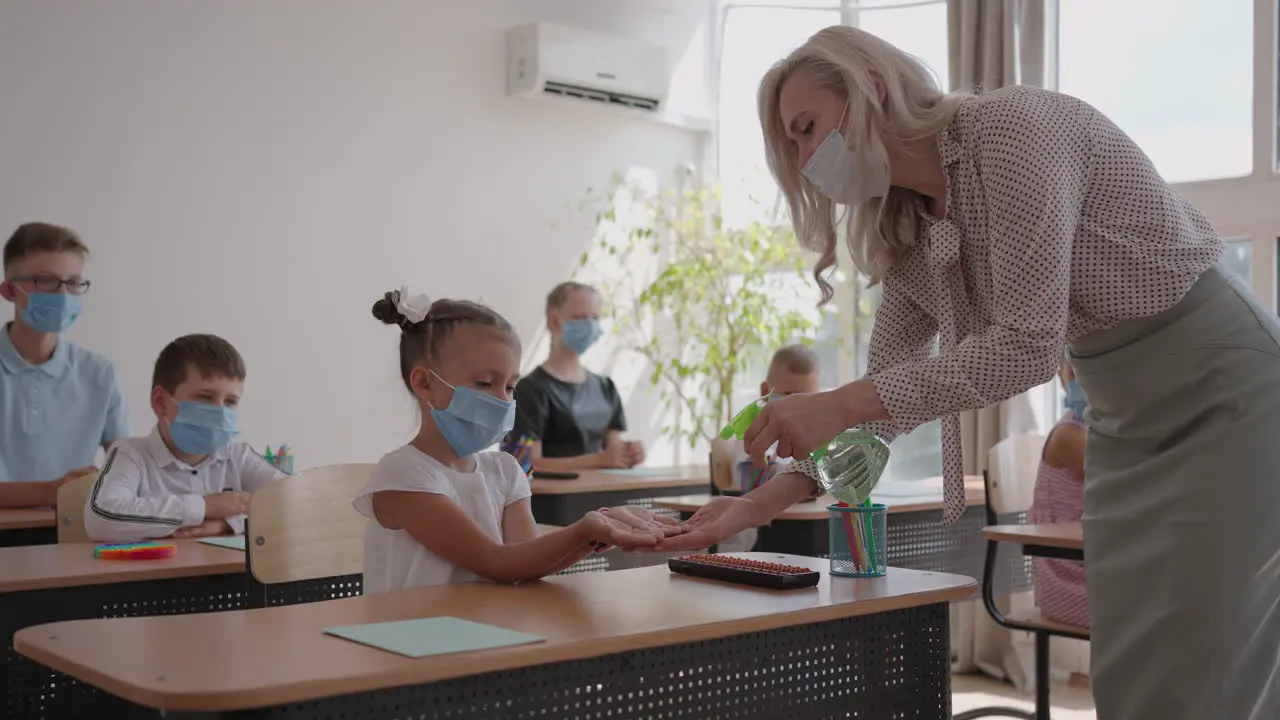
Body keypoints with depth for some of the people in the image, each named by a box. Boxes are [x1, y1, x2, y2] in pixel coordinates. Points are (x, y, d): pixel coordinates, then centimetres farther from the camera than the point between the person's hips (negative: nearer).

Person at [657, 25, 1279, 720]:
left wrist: (836, 404, -27)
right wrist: (756, 506, -3)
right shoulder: (908, 237, 4)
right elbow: (881, 400, 6)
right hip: (1129, 420, 8)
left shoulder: (1014, 125, -20)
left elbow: (1028, 343, -27)